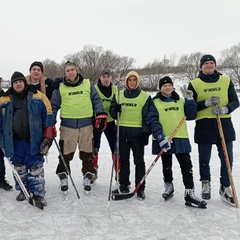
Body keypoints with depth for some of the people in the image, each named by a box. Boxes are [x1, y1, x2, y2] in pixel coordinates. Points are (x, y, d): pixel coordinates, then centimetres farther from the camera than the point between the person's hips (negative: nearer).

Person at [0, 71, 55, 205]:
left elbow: (48, 116, 1)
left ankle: (38, 194, 6)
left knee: (36, 168, -3)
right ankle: (23, 190, 30)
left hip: (34, 140, -3)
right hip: (14, 141, 3)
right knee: (19, 167, 13)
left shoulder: (38, 97, 0)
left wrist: (48, 136, -4)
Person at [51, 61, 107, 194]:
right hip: (67, 125, 0)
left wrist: (101, 115, 1)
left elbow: (96, 100, 9)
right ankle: (63, 176, 23)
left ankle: (88, 176, 21)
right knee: (65, 153, 5)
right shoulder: (60, 87, 5)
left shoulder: (87, 84, 6)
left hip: (86, 124, 1)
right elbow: (54, 105, 9)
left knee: (87, 153, 6)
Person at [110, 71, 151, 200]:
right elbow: (112, 112, 11)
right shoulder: (119, 95, 8)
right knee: (123, 160, 13)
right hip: (122, 132, 4)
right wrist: (115, 110, -12)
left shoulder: (145, 97, -1)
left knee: (139, 161, 4)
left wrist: (146, 133, -8)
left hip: (137, 133, -3)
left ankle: (140, 188, 12)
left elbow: (147, 117, -2)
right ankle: (123, 185, 25)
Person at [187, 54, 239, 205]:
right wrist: (207, 103, -18)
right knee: (204, 158, 8)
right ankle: (206, 184, 29)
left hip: (224, 124, 1)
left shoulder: (226, 80, 6)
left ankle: (225, 188, 19)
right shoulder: (194, 84, 2)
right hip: (204, 125, -1)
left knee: (227, 158, 3)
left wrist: (225, 109, -16)